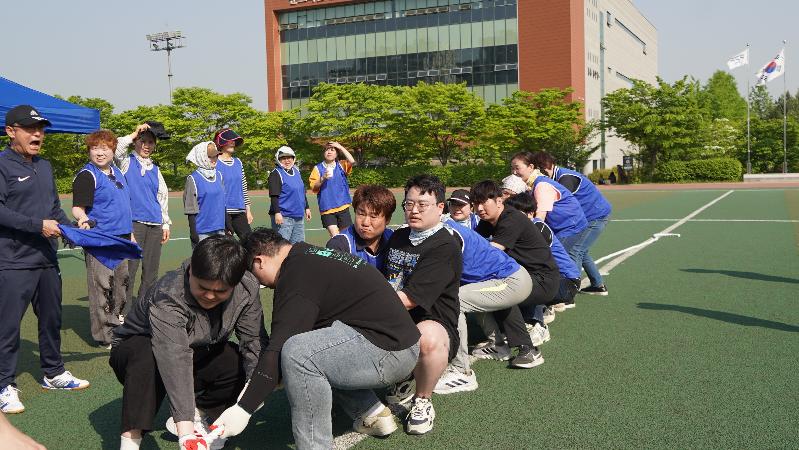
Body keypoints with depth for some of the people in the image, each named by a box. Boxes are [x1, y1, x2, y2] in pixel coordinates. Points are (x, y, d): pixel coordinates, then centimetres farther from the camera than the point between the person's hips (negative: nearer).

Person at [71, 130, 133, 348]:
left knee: (122, 280, 16)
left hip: (121, 238, 8)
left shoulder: (117, 172, 15)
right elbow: (78, 207, -16)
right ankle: (104, 335, 3)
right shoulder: (87, 175, -10)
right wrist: (82, 218, -38)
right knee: (102, 285, -5)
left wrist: (130, 232, 24)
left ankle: (117, 319, 33)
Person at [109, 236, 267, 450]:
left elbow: (255, 341, -20)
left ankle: (197, 413, -2)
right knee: (148, 357, -40)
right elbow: (175, 360, -48)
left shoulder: (247, 288, -20)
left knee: (247, 361, -19)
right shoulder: (167, 297, -38)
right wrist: (185, 432, -56)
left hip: (198, 352, 5)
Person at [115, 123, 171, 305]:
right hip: (133, 222, -5)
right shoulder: (126, 162, 4)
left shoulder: (155, 169, 18)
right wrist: (135, 133, -11)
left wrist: (166, 223, 16)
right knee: (129, 270, -8)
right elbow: (116, 149, -18)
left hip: (155, 225, 5)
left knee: (151, 271, 8)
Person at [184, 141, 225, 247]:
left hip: (220, 229, 5)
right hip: (202, 232, -5)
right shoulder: (193, 179, -7)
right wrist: (193, 232, -10)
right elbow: (191, 209, -7)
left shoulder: (219, 176, 11)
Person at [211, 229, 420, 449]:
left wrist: (244, 408, -13)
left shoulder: (296, 276, -14)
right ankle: (374, 414, 26)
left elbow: (278, 350, -18)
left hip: (392, 353, -11)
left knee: (298, 354, -25)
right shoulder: (308, 254, 17)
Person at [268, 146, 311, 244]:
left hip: (298, 217, 8)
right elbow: (274, 196, -15)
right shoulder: (276, 174, -8)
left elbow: (303, 192, 24)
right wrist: (277, 213, -22)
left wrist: (306, 208, 23)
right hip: (283, 217, -8)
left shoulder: (296, 171, 15)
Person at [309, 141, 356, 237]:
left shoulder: (341, 165, 8)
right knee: (335, 236, -13)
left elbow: (352, 161, -13)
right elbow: (314, 187, -2)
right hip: (326, 208, -2)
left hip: (343, 206, 2)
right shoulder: (318, 168, 3)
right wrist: (323, 178, -18)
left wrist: (341, 147, -9)